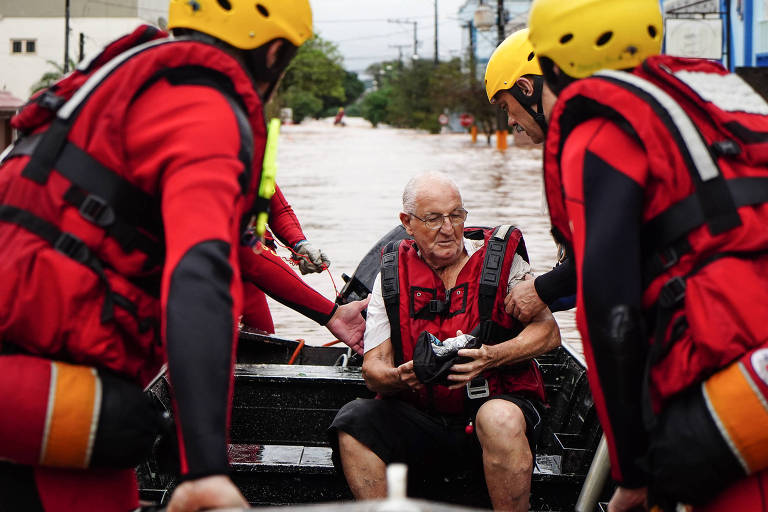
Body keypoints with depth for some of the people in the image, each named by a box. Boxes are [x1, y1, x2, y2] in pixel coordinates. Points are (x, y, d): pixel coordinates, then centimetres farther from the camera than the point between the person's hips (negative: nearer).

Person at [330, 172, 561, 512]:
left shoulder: (500, 260, 1)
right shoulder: (393, 276, 7)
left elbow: (548, 333, -7)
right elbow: (374, 369, 2)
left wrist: (492, 357, -26)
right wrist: (402, 376, -23)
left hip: (498, 401, -2)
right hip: (421, 419, 2)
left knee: (499, 419, -37)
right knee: (352, 421, -23)